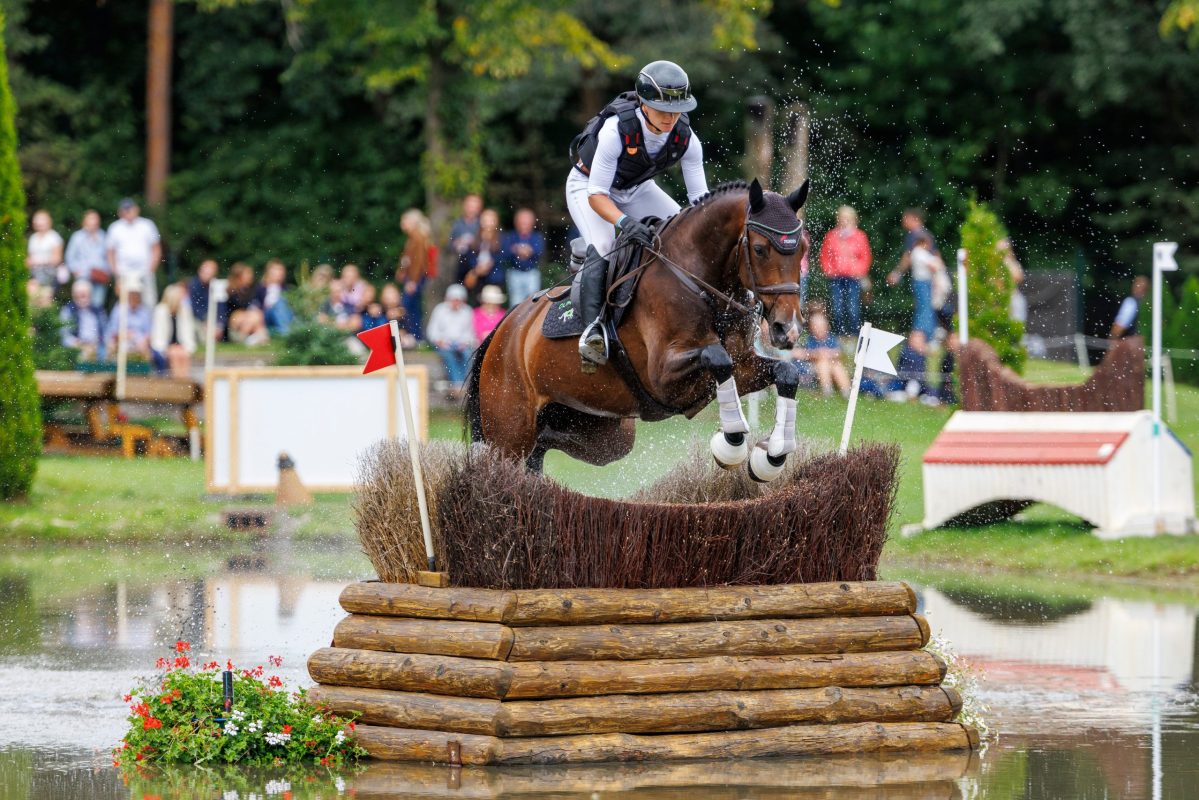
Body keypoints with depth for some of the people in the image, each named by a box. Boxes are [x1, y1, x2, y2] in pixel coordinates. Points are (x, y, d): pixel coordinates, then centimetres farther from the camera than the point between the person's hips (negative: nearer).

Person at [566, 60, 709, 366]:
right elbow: (596, 195, -35)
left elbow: (700, 197, -15)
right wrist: (624, 222, -52)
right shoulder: (616, 129, -36)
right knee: (603, 248, -30)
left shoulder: (686, 138, -23)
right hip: (589, 185, -5)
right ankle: (593, 327, -33)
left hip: (636, 188, 5)